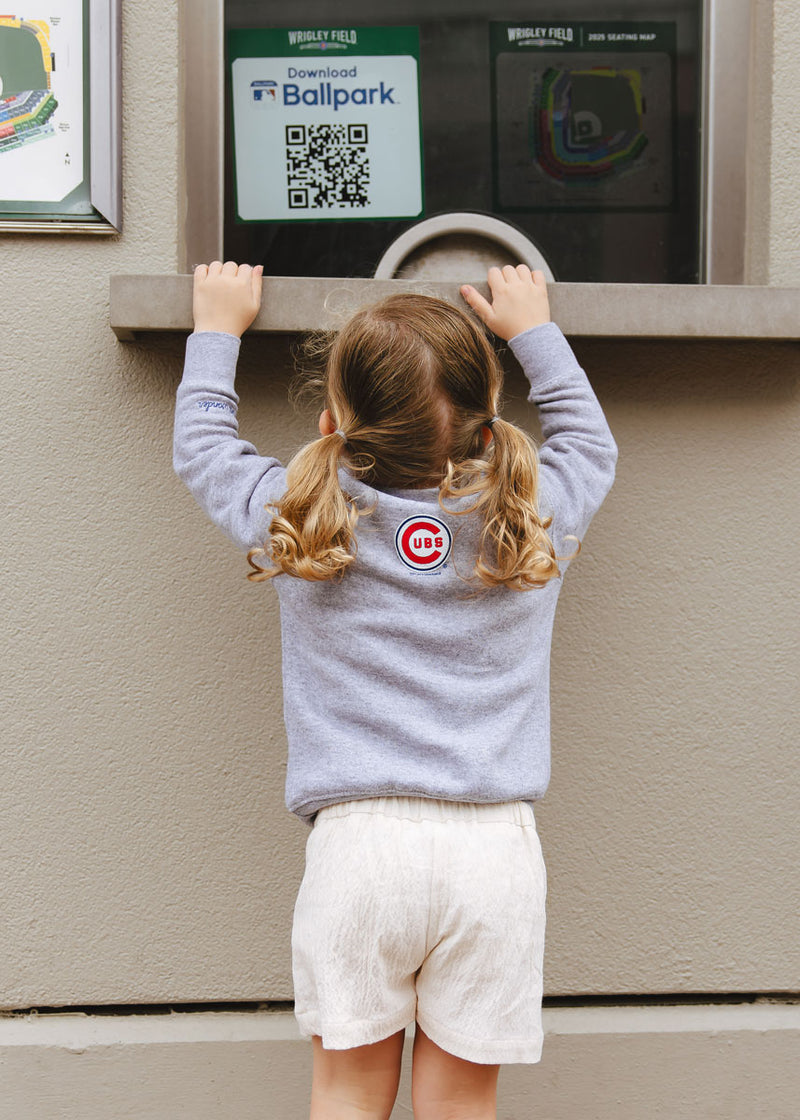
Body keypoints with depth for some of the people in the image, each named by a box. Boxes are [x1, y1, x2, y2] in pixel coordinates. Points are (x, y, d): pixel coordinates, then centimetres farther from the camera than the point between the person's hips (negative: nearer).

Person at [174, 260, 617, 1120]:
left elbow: (200, 445, 21)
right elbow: (590, 442, 27)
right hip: (496, 844, 2)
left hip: (359, 836, -1)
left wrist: (218, 327, 33)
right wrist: (534, 329, 36)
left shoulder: (300, 520, 1)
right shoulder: (535, 513, 3)